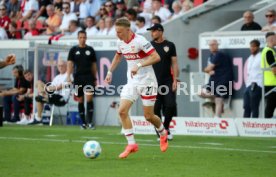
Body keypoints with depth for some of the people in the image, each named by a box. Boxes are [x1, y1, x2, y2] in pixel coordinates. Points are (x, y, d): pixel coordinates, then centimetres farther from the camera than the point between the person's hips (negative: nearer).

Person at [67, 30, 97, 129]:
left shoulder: (90, 50, 8)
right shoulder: (73, 50, 5)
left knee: (89, 98, -13)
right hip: (78, 77, 1)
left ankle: (90, 122, -12)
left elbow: (94, 64, 13)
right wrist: (68, 76, -13)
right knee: (80, 100, 6)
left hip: (89, 77, 0)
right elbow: (70, 63, -1)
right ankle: (83, 122, 15)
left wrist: (95, 78, 11)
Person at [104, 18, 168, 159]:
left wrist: (139, 65, -32)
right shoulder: (120, 42, 3)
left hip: (147, 82, -6)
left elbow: (156, 57, -26)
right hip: (132, 82, 6)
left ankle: (163, 133, 32)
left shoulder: (139, 41, -19)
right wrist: (110, 72, 20)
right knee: (122, 111, -11)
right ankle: (131, 144, -7)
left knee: (148, 116, 0)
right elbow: (117, 56, 26)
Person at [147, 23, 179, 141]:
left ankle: (166, 127, 15)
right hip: (154, 82, 0)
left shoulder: (169, 45, 5)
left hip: (168, 81, 0)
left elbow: (174, 63, 4)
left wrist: (175, 80, -4)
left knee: (171, 105, -10)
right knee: (156, 108, -2)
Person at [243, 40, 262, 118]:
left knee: (254, 108, -8)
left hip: (257, 86, -8)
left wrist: (255, 84, -14)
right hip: (249, 85, 8)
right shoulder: (250, 58, 19)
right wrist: (248, 83, 15)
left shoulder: (261, 57, -7)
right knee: (246, 108, 5)